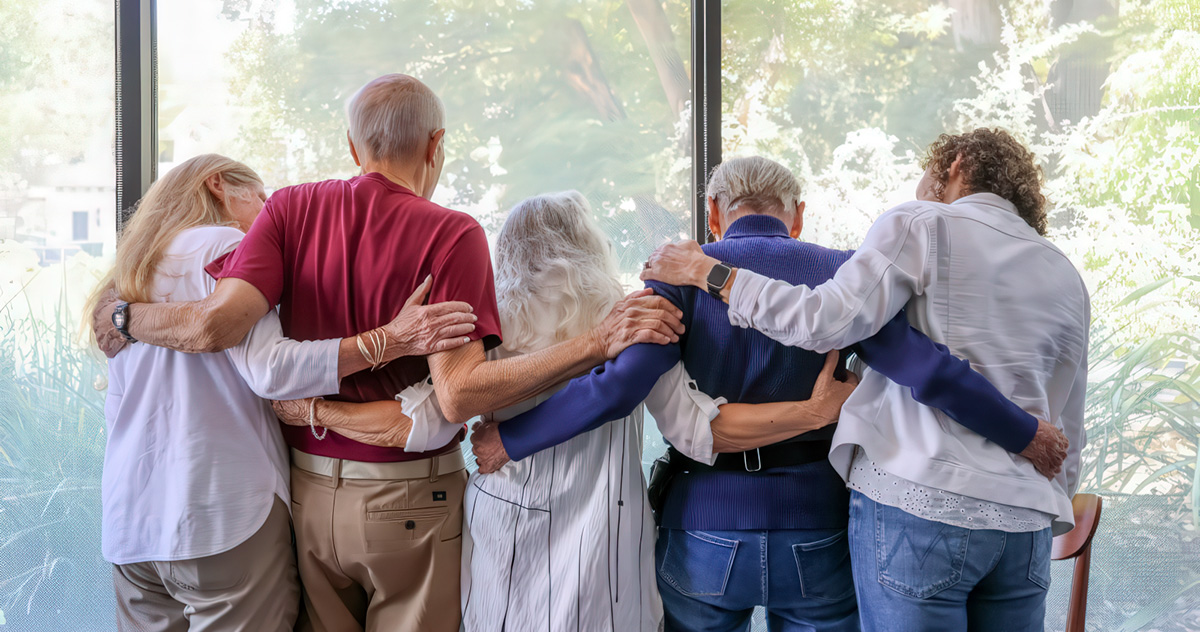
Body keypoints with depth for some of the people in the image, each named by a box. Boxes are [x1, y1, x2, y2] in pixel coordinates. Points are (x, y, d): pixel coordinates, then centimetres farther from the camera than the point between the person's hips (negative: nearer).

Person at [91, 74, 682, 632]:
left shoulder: (291, 208, -2)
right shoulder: (450, 234, -13)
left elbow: (218, 323, -15)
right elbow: (459, 394, -23)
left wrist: (120, 314, 2)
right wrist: (598, 342, -24)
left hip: (306, 490, 4)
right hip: (408, 500, -4)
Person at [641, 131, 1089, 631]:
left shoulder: (923, 225, -1)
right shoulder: (1066, 277, 18)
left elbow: (828, 320, -14)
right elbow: (1067, 437, 19)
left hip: (920, 503, -6)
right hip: (1026, 523, 6)